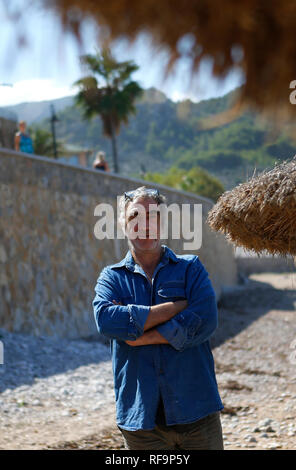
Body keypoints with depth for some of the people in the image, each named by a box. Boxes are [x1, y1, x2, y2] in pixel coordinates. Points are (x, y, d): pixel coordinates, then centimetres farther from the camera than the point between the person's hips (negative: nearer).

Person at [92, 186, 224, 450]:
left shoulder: (190, 267, 8)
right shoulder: (111, 277, 9)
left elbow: (206, 320, -9)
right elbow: (106, 320, -13)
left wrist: (140, 337, -11)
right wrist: (177, 306, -12)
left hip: (196, 411, 0)